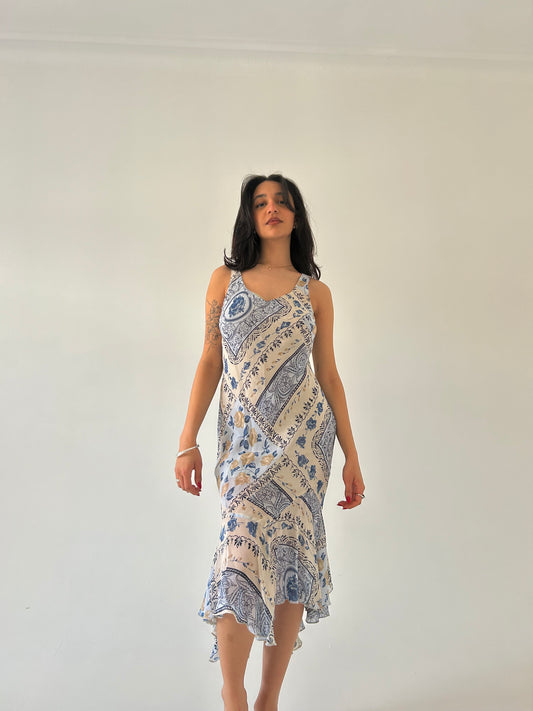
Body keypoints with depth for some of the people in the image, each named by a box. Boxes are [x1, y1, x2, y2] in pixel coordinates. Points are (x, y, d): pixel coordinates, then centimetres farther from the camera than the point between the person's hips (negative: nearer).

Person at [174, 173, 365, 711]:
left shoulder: (315, 292, 9)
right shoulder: (225, 280, 9)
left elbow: (328, 374, 10)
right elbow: (210, 362, 6)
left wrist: (351, 456, 7)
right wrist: (187, 441, -1)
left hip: (306, 435, 1)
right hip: (244, 438, -1)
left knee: (291, 562, 3)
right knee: (245, 554, -12)